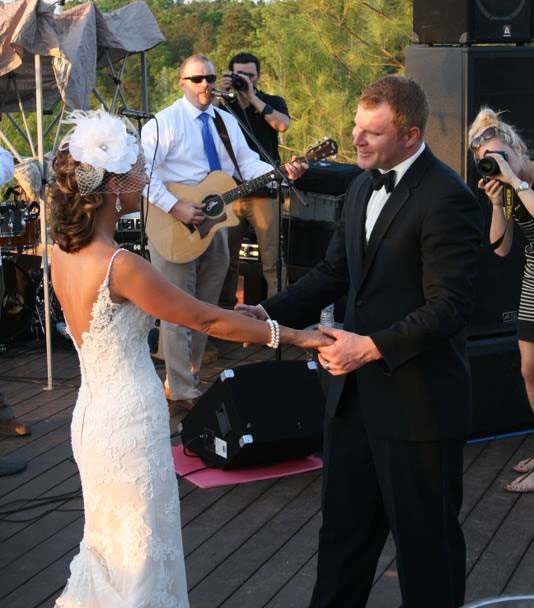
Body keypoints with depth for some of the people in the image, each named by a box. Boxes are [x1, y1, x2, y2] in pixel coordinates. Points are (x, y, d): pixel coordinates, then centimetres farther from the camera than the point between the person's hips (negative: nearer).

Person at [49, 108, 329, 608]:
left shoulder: (63, 251, 0)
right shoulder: (120, 266, -25)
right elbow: (206, 320, -19)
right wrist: (291, 335, -10)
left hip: (92, 412, 8)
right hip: (130, 424, -8)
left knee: (110, 544, 24)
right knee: (141, 556, 8)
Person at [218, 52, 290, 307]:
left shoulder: (272, 103, 8)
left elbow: (282, 124, -14)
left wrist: (252, 97, -12)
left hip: (263, 192, -3)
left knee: (271, 258, -7)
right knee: (226, 257, 8)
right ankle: (226, 308, 19)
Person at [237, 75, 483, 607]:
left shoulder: (446, 198, -18)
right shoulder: (362, 187, 10)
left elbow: (450, 306, -22)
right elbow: (334, 273, 13)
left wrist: (373, 347, -28)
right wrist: (268, 313, 0)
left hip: (417, 400, -8)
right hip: (356, 390, 8)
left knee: (424, 535, 8)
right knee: (344, 523, 19)